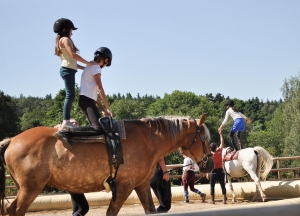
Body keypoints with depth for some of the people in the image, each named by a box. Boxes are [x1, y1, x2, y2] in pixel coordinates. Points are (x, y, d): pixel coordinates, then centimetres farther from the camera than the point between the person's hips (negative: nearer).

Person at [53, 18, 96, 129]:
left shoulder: (61, 41, 25)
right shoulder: (65, 40, -3)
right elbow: (73, 55, -16)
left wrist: (85, 68, 21)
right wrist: (88, 63, -10)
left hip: (67, 70, 10)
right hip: (67, 70, -10)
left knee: (70, 95, 6)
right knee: (70, 94, -15)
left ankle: (66, 120, 2)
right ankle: (65, 121, -21)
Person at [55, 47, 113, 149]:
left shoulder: (90, 67, 26)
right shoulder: (96, 67, -4)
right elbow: (100, 89, -11)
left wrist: (103, 109, 18)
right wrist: (107, 108, -6)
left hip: (87, 100, 11)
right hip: (87, 101, -11)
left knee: (99, 126, 7)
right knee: (99, 129, -26)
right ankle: (66, 132, -31)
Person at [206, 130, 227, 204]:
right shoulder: (219, 151, -3)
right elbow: (222, 142, 9)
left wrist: (207, 173, -6)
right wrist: (220, 134, 16)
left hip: (214, 172, -3)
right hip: (221, 171, 3)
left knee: (212, 186, 7)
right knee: (222, 185, 5)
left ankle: (212, 200, 9)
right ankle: (224, 200, 4)